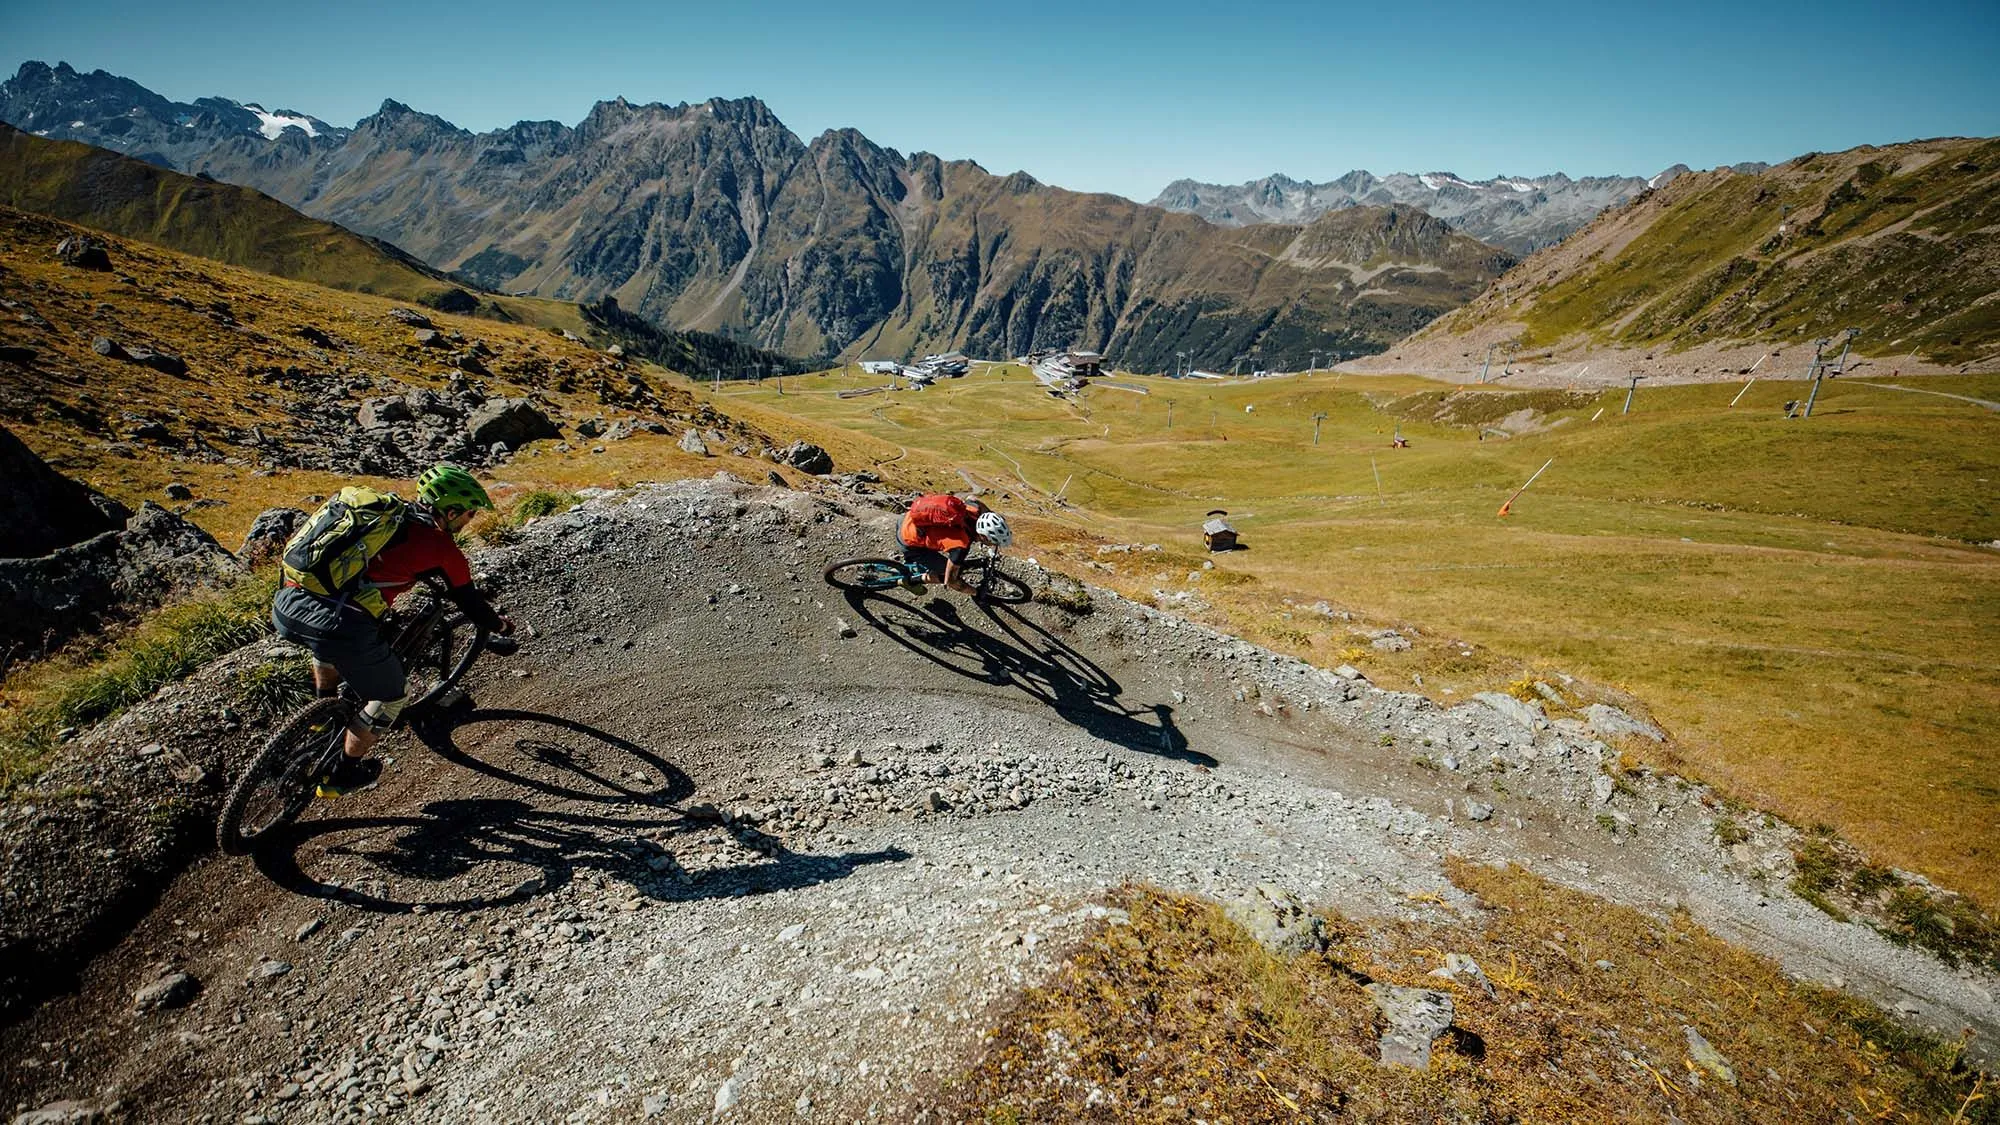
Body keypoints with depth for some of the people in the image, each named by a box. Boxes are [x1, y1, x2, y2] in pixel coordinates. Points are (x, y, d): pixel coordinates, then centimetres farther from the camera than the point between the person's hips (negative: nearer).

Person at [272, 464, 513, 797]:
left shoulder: (383, 509, 21)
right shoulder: (440, 546, 3)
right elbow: (470, 604, 13)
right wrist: (501, 625, 33)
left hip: (285, 607, 7)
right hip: (340, 625, -7)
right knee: (389, 697, 18)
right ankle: (343, 776, 30)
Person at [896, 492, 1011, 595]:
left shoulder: (974, 510, -15)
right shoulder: (961, 545, -32)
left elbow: (974, 501, 13)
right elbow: (950, 581, -19)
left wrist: (997, 517, 20)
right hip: (909, 543, -7)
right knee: (946, 574, -2)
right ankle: (911, 580, 18)